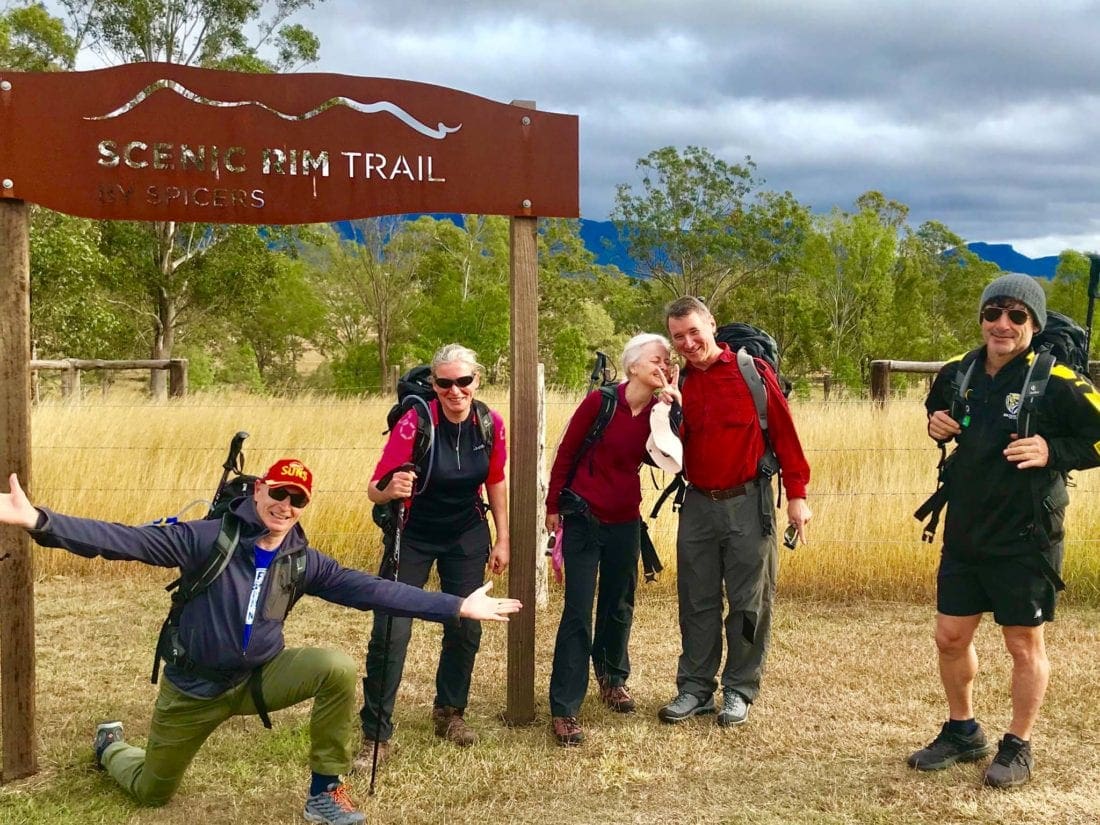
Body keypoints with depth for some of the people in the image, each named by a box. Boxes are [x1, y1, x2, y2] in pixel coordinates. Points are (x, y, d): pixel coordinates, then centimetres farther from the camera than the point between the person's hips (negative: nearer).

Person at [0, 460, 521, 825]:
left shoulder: (304, 561, -8)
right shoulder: (208, 538, -20)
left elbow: (373, 590, -11)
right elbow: (125, 541, -27)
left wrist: (458, 608, -17)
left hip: (260, 678, 2)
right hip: (193, 688, -2)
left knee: (338, 669, -23)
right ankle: (110, 745, 51)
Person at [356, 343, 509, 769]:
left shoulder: (491, 424, -12)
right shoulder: (414, 423, -25)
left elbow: (496, 482, 4)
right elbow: (375, 489, -26)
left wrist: (502, 540, 4)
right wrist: (390, 489, -48)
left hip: (466, 537, 4)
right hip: (413, 537, -3)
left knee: (465, 627, 7)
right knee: (391, 632, -10)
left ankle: (449, 712, 30)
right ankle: (375, 735, 2)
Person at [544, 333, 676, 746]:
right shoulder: (601, 401, -13)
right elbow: (566, 452, -5)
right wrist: (553, 506, -1)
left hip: (626, 522, 5)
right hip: (584, 518, -4)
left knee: (619, 606, 17)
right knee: (578, 612, -6)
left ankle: (613, 678, 41)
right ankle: (563, 709, -1)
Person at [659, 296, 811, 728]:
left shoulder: (752, 371, -6)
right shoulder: (678, 384, 5)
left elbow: (784, 433, -4)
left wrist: (796, 494, -5)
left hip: (748, 502, -3)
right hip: (698, 505, 4)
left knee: (749, 602, 5)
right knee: (697, 602, 10)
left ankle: (739, 690, 18)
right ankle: (695, 687, 20)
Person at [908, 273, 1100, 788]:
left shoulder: (1055, 382, -14)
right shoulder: (958, 373, 2)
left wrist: (1053, 452, -22)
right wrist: (937, 425, 1)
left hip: (1025, 538, -5)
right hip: (964, 532, 6)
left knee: (1024, 644, 8)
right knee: (950, 637, 13)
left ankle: (1018, 747, 26)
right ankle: (962, 732, 34)